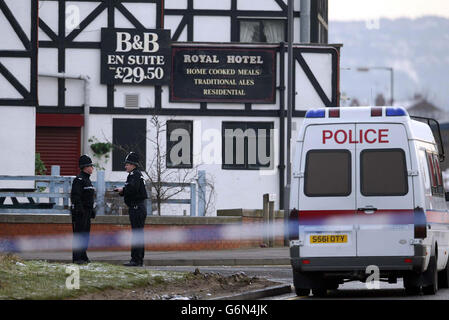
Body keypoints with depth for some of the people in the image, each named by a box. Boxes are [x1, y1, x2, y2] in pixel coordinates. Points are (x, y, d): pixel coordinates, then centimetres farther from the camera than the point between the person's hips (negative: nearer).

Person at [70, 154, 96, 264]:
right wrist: (79, 210, -23)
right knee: (79, 235, -9)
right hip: (80, 212, -10)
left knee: (86, 234, 12)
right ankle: (77, 258, -9)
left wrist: (92, 211, 23)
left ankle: (83, 256, 17)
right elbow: (75, 196, -19)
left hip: (87, 212, 10)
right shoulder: (79, 180, -13)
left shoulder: (87, 180, 18)